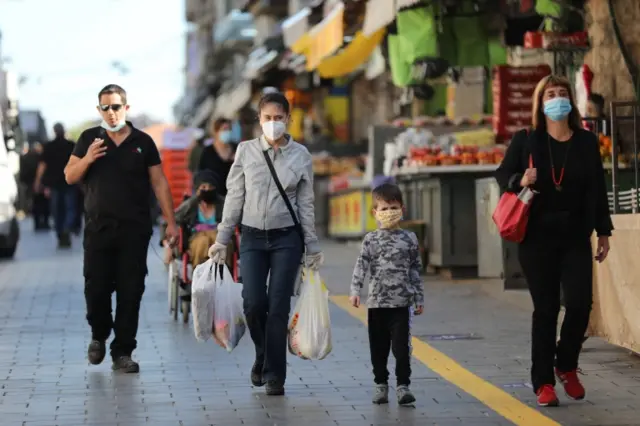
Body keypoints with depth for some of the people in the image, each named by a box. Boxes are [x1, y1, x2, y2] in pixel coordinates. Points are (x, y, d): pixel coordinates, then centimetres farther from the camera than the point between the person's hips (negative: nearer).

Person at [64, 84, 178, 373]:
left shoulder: (143, 142, 5)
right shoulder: (89, 139, 6)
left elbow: (159, 183, 5)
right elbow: (70, 176, 6)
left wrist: (171, 222, -1)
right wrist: (88, 159, -14)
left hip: (134, 229, 0)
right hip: (98, 227, 0)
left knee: (130, 292, -1)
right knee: (96, 287, -1)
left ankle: (122, 352, 6)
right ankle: (99, 335, 26)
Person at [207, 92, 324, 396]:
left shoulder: (301, 155, 1)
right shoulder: (246, 151, 2)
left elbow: (305, 204, 5)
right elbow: (234, 198, 5)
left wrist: (312, 247, 4)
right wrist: (222, 240, 3)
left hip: (287, 238, -1)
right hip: (252, 237, 1)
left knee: (278, 307, -4)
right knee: (253, 303, -10)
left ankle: (274, 376, 5)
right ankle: (263, 356, 20)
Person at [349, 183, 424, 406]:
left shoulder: (409, 239, 4)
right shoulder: (371, 240, 3)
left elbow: (415, 270, 9)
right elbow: (361, 266, -4)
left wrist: (419, 299, 9)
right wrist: (355, 291, -17)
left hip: (402, 303, -1)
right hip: (377, 303, 1)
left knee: (402, 346, -6)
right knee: (379, 347, 8)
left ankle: (402, 385, -1)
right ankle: (381, 385, 20)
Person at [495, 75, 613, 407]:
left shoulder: (587, 142, 4)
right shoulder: (526, 140, -1)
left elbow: (597, 189, 7)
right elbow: (502, 174, 5)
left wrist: (603, 232, 5)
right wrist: (520, 181, -17)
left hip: (575, 236, 1)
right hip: (537, 236, -1)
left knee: (580, 302, -9)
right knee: (546, 309, 0)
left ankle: (567, 367, 16)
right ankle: (543, 382, 9)